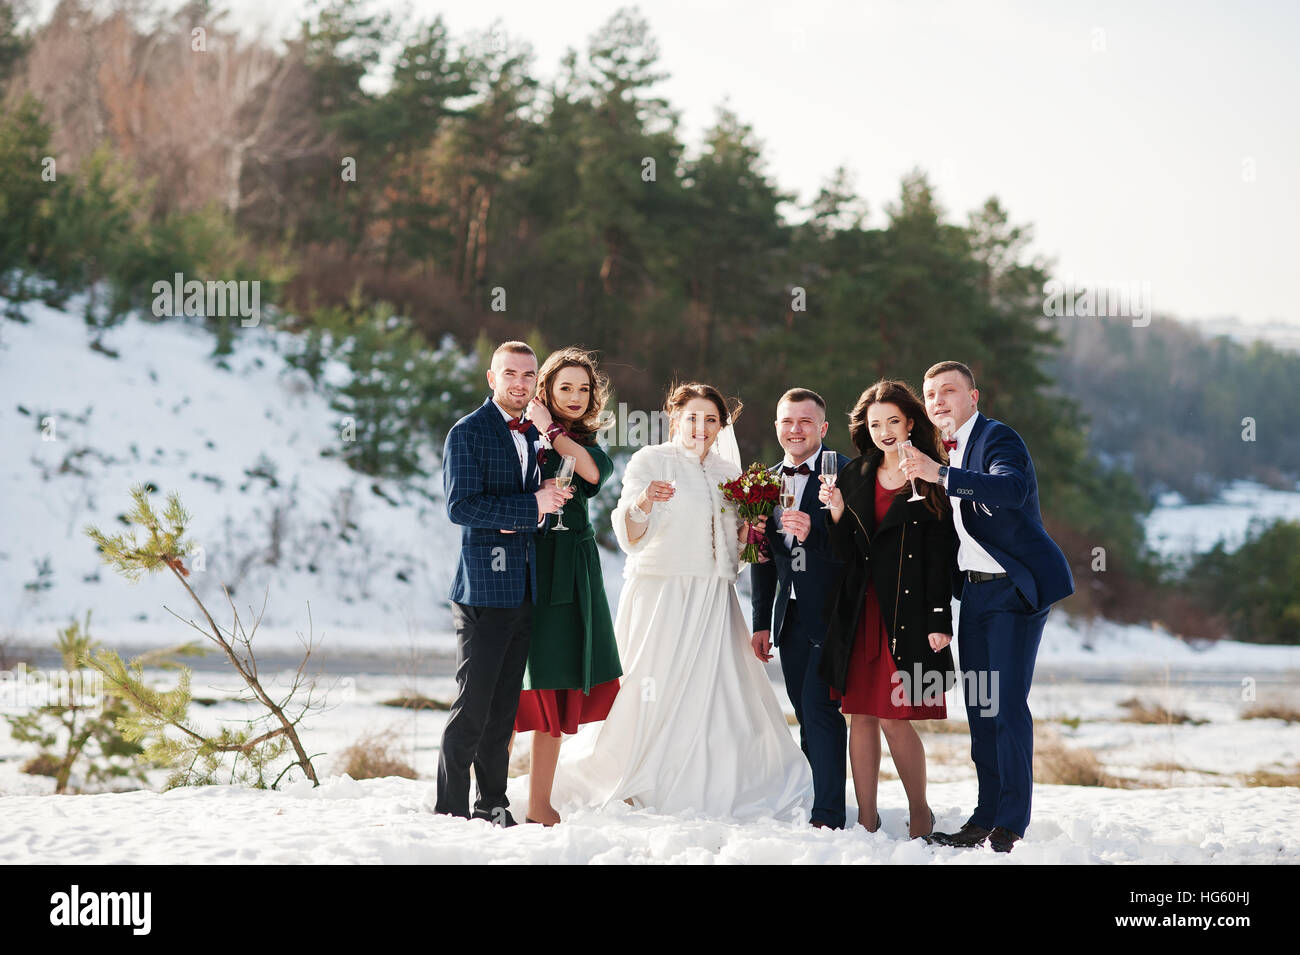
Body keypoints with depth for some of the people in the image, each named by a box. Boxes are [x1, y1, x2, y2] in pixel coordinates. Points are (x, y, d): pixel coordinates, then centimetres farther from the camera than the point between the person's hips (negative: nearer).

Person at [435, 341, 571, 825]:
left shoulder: (534, 435, 17)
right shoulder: (468, 432, -6)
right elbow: (460, 507, -15)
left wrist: (537, 511, -2)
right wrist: (531, 506, -16)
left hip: (524, 589, 7)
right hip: (485, 587, -7)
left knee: (505, 705, 10)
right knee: (473, 704, -7)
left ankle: (492, 804, 17)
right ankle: (450, 809, 0)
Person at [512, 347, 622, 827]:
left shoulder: (586, 443, 14)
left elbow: (594, 472, -10)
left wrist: (551, 429, -10)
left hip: (573, 569, 5)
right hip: (529, 566, -5)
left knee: (560, 686, 6)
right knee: (515, 683, -5)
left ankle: (540, 803, 13)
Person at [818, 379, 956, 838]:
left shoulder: (932, 481, 0)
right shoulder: (855, 475, 12)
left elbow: (941, 556, -3)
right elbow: (844, 552, 11)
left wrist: (940, 621, -9)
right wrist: (837, 514, -8)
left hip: (907, 611, -4)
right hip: (859, 611, 4)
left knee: (894, 717, -8)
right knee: (861, 714, 3)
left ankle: (920, 812, 11)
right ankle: (867, 820, 10)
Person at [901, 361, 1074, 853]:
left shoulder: (998, 438, -12)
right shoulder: (942, 450, 13)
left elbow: (1012, 488, -33)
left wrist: (939, 475, -40)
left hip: (1016, 589, -8)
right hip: (975, 590, 8)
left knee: (1006, 706, -10)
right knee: (979, 708, 10)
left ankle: (1011, 825, -5)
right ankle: (985, 818, 16)